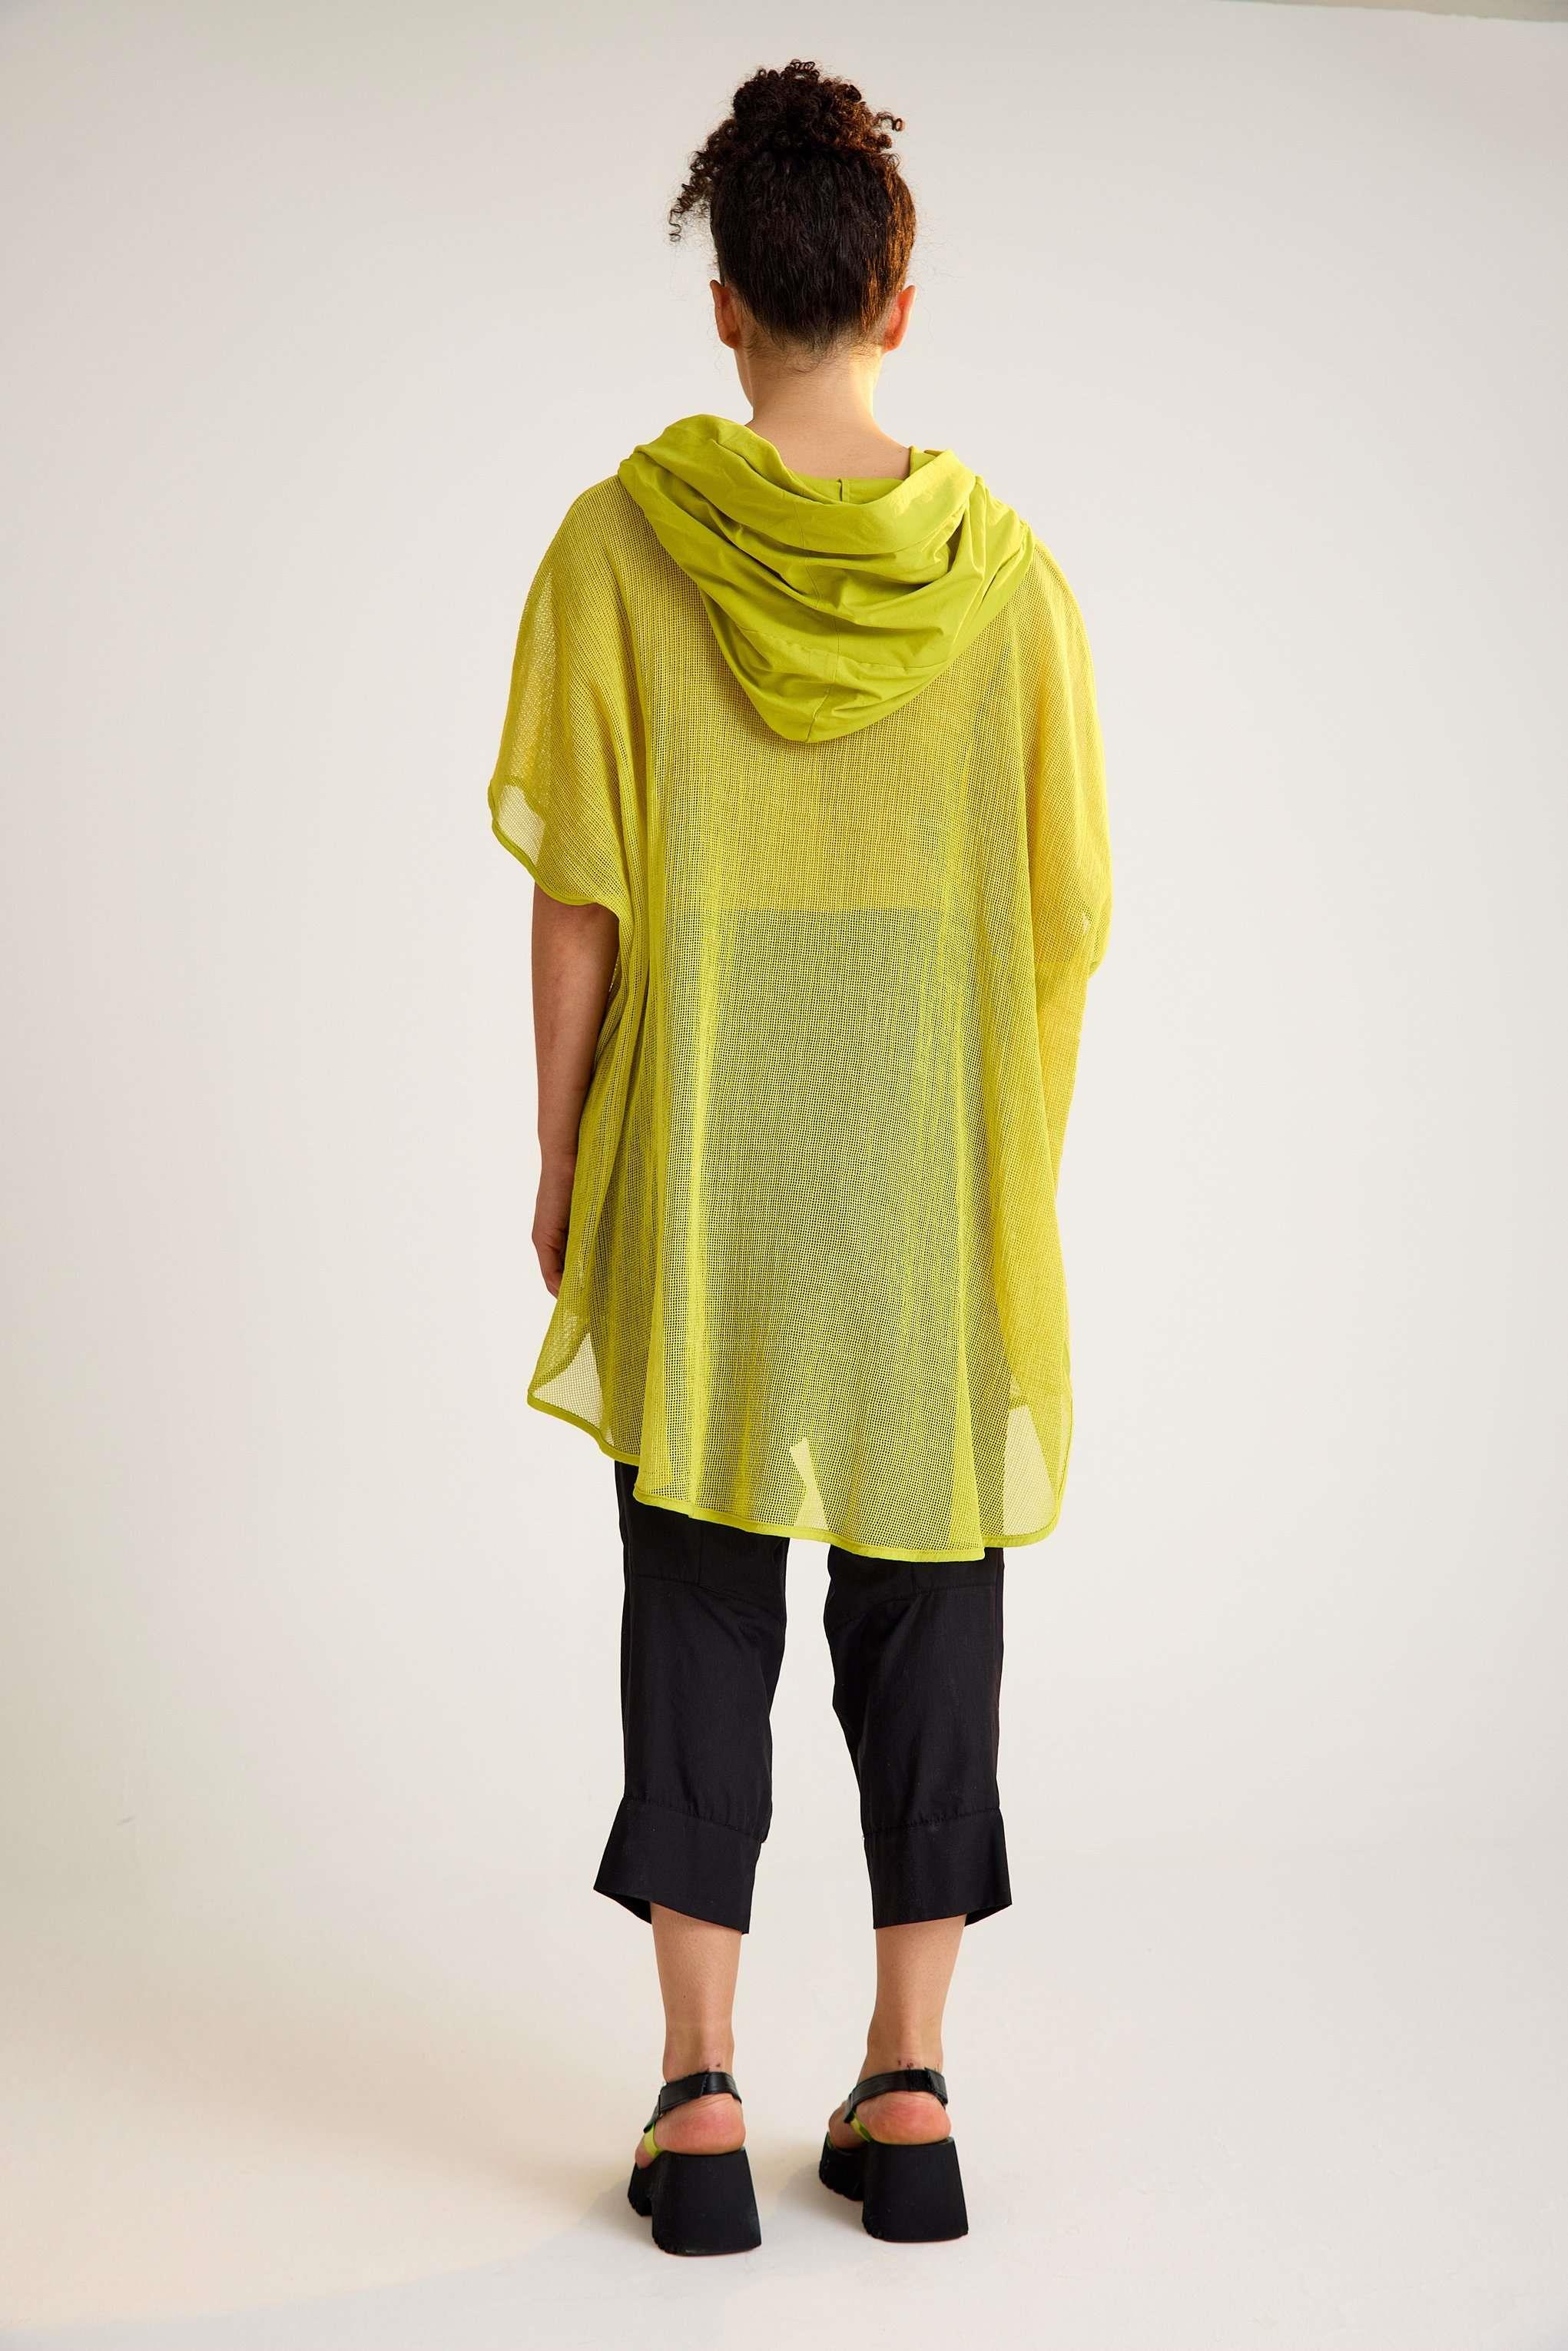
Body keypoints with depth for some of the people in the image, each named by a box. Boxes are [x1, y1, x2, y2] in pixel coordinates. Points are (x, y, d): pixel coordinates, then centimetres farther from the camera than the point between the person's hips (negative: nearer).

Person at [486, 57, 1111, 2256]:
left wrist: (560, 1159, 4)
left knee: (701, 1612, 9)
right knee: (925, 1617, 10)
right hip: (933, 1179, 1)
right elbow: (1069, 912, -1)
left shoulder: (621, 540, -6)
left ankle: (702, 2097, 12)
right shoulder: (1003, 563, -3)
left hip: (692, 1172, -1)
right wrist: (1016, 1164, 11)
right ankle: (910, 2093, 17)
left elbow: (577, 897, -6)